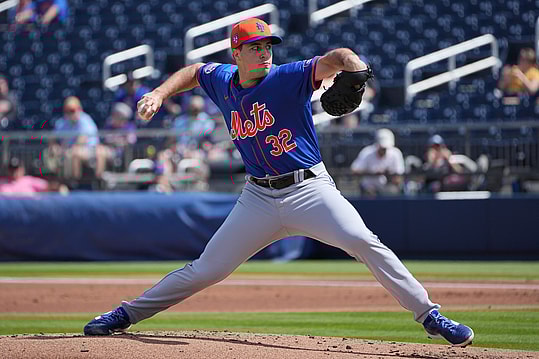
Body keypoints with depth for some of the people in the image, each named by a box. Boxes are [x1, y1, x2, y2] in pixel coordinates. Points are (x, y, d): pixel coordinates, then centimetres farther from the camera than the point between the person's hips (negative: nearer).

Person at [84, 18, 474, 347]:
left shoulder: (289, 77, -9)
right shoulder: (223, 81, 6)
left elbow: (336, 57, -24)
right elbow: (194, 71, 29)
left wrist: (355, 72, -46)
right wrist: (160, 94, 14)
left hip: (309, 188, -4)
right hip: (259, 197, 4)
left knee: (363, 241, -24)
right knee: (207, 269, 4)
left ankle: (429, 314, -19)